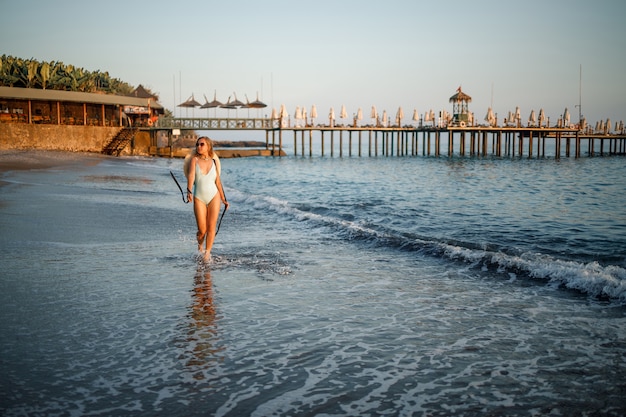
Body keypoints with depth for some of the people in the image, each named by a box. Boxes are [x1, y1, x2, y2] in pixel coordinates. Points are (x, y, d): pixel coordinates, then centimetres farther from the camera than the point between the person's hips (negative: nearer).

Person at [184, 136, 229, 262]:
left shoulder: (213, 162, 7)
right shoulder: (194, 160, 1)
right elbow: (191, 175, -15)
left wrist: (223, 199, 16)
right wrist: (189, 191, -31)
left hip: (214, 196, 1)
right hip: (199, 198, -1)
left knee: (211, 227, -5)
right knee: (202, 230, 0)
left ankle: (207, 253, 2)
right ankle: (200, 246, 31)